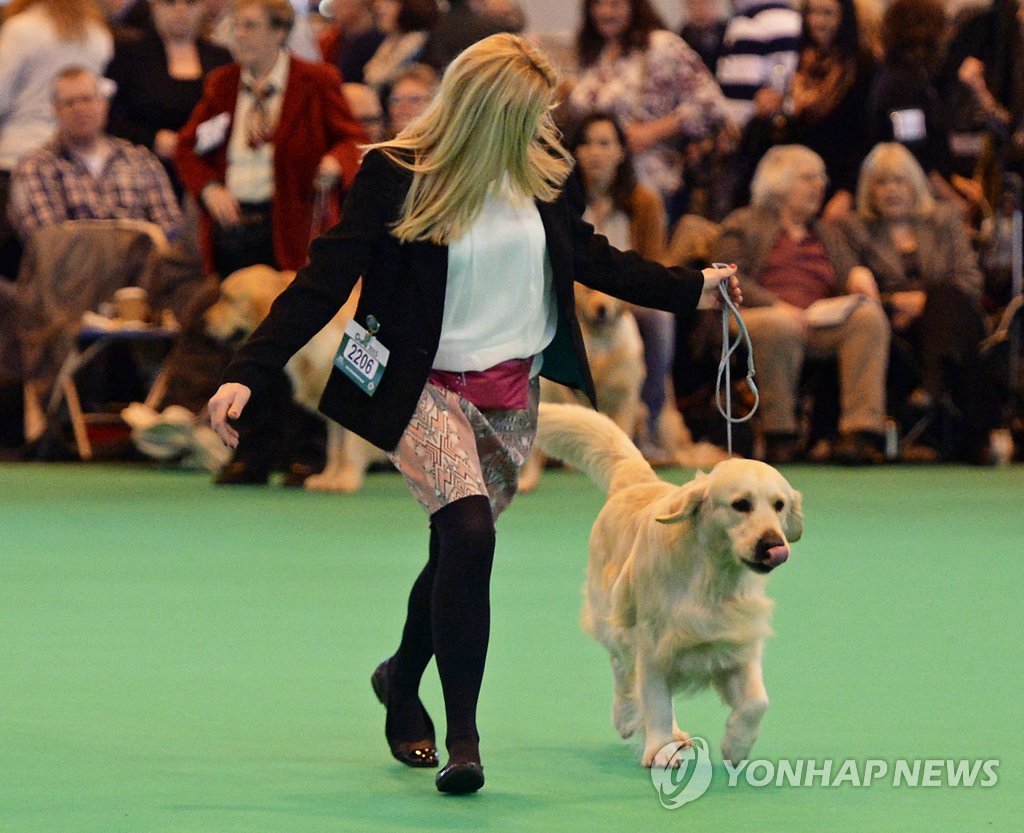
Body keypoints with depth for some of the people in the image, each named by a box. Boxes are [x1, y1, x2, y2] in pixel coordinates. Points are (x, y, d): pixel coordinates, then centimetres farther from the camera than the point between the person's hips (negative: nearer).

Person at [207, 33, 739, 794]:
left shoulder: (545, 172, 1)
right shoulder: (396, 176, -13)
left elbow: (588, 257, 19)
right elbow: (326, 280, -14)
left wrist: (692, 290, 21)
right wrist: (248, 375, -21)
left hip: (512, 393, 5)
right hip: (426, 387, -5)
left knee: (460, 548, 12)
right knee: (469, 532, -23)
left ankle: (403, 680, 42)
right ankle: (462, 736, -16)